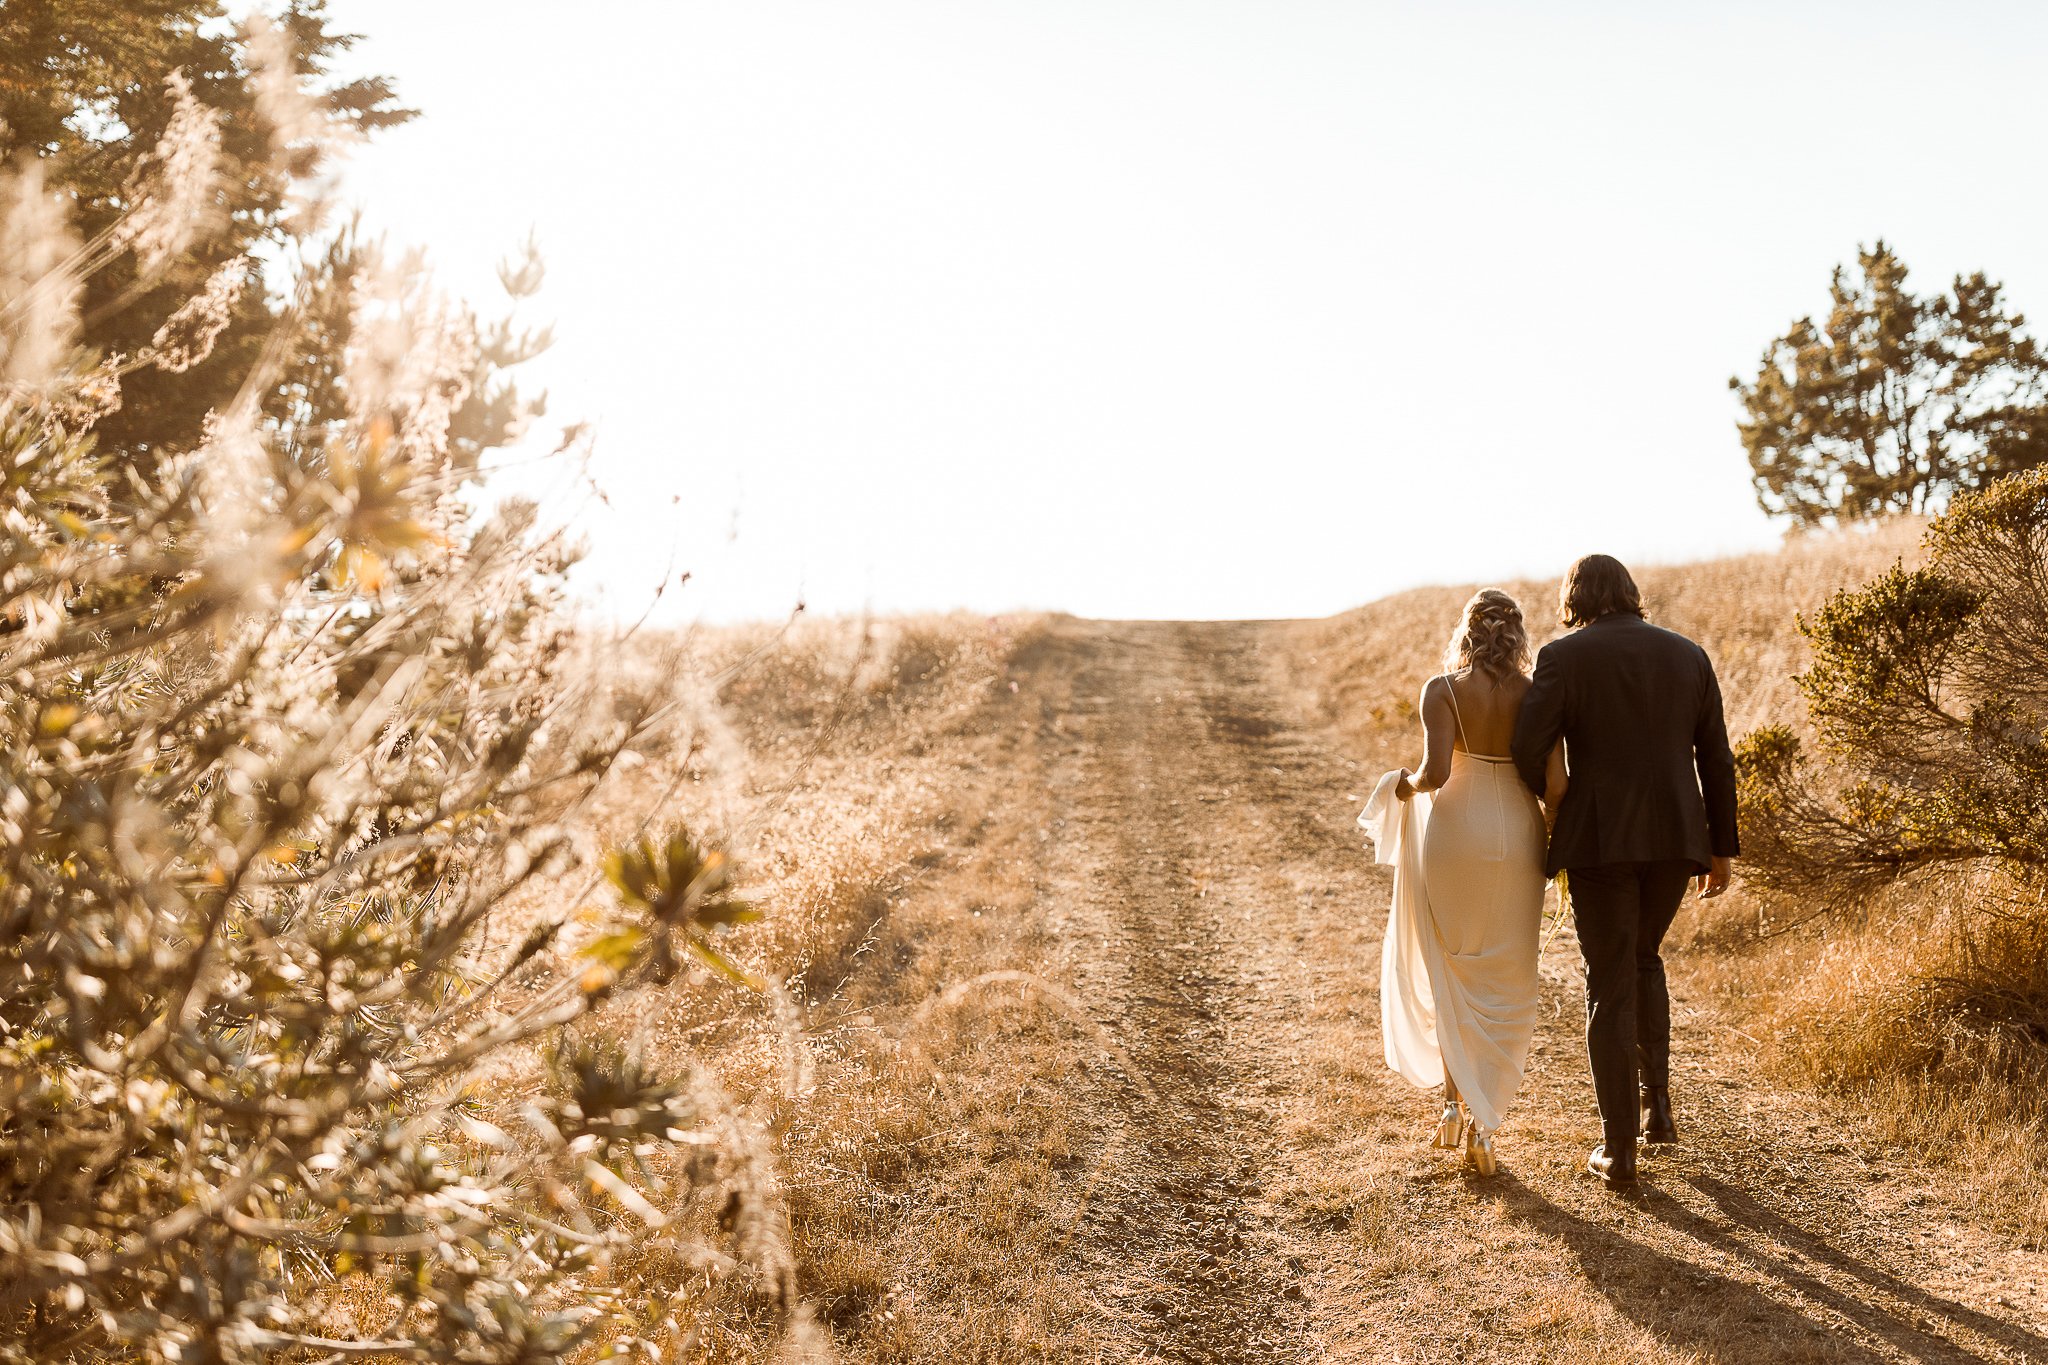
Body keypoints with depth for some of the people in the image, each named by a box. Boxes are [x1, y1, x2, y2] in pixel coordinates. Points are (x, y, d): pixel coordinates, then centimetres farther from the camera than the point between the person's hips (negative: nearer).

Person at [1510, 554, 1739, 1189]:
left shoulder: (1564, 656, -4)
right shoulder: (1688, 654, 8)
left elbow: (1529, 748, -11)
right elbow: (1716, 758, 9)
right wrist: (1721, 847, 14)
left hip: (1599, 839, -4)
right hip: (1676, 837, 4)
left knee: (1610, 987, 4)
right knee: (1644, 959, 27)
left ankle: (1619, 1151, 9)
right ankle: (1656, 1101, 22)